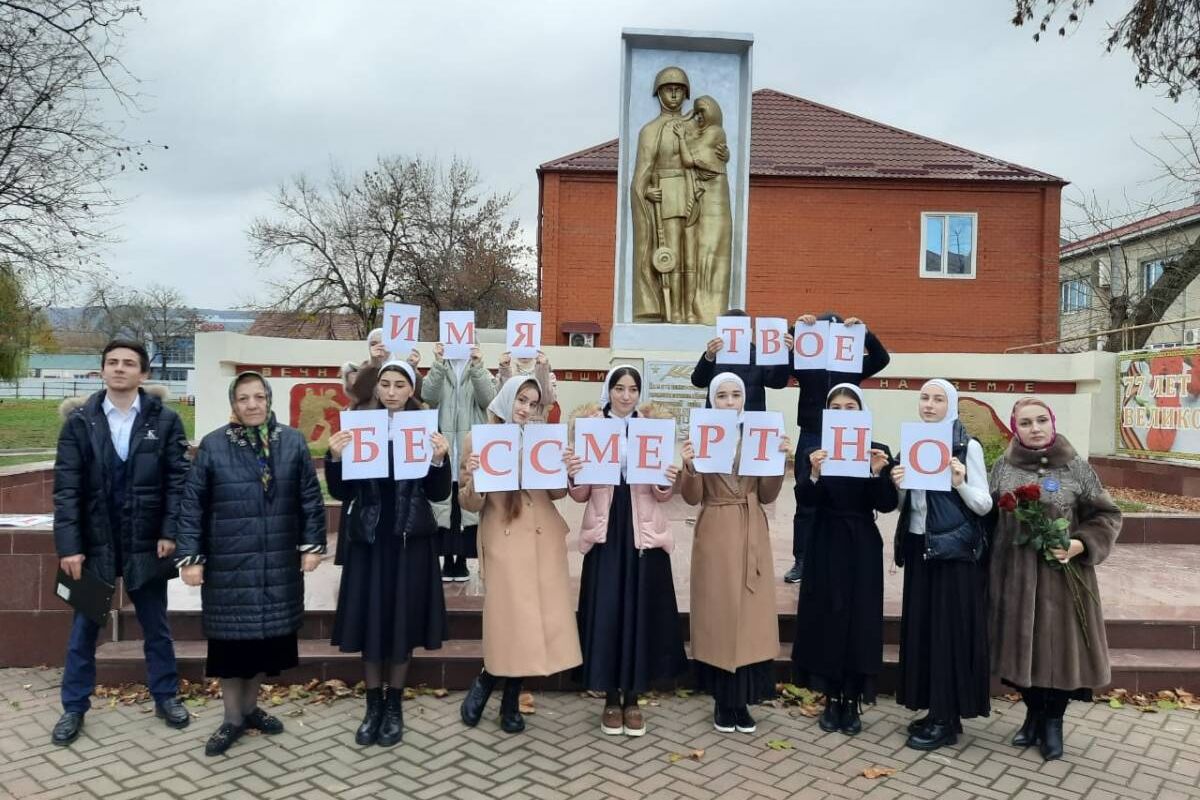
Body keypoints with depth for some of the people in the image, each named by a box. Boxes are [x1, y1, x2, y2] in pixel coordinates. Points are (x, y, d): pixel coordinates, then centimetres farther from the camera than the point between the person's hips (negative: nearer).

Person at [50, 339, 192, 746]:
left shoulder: (165, 420, -3)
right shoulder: (79, 421, -2)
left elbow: (178, 479, -5)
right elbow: (66, 487, -5)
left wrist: (170, 532, -13)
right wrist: (68, 545, -12)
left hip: (146, 544, 0)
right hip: (93, 543, 1)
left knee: (156, 626, 13)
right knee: (83, 629, 12)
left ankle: (165, 696, 29)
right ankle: (74, 708, 28)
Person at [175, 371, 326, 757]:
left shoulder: (293, 442, 1)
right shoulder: (213, 445, -3)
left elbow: (310, 497, 3)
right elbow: (191, 504, -2)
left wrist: (312, 544, -1)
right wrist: (189, 556, -7)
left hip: (278, 563, 2)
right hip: (228, 564, -2)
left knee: (267, 635, 12)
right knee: (231, 638, 6)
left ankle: (250, 707, 31)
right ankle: (232, 718, 22)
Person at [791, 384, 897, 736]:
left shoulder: (878, 451, 0)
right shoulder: (815, 452, 0)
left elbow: (887, 505, -6)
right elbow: (804, 500, -10)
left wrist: (877, 473, -22)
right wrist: (814, 474, -28)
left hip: (863, 547, 0)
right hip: (826, 545, 0)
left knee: (859, 619, 3)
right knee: (827, 618, 3)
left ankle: (852, 701, 16)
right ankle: (831, 700, 16)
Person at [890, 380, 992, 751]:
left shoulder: (968, 446, -7)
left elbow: (984, 505, -8)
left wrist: (960, 483, -25)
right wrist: (897, 485, -7)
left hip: (955, 549, -6)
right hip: (919, 547, 6)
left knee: (950, 630, -1)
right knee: (921, 628, 10)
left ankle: (947, 719, 9)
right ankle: (934, 710, 22)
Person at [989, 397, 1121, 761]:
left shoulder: (1077, 467, -3)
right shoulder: (1002, 467, 2)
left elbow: (1107, 516, -1)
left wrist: (1079, 545, -14)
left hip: (1062, 576, -1)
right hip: (1015, 575, 2)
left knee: (1060, 645, 5)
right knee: (1022, 645, 10)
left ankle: (1053, 721, 26)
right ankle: (1033, 712, 32)